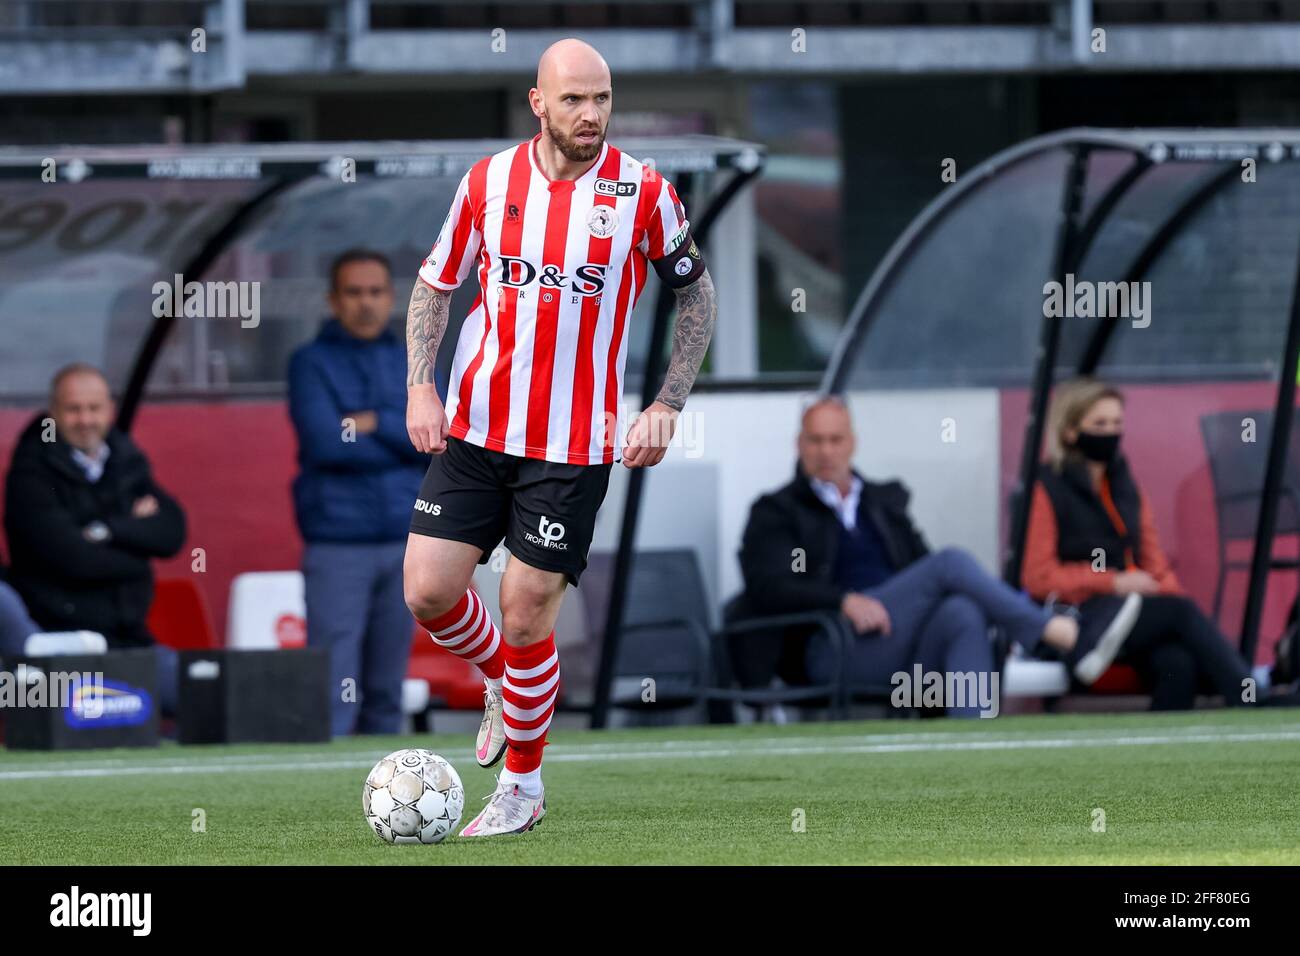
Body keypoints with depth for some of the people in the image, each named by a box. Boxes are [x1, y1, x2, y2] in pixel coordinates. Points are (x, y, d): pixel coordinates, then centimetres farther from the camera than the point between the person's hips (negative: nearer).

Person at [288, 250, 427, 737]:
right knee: (332, 692, -10)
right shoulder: (312, 363, 3)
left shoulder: (411, 364, 14)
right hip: (337, 546, -4)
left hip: (405, 544, 4)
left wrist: (377, 424, -9)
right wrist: (405, 442, -3)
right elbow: (324, 443, -12)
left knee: (387, 692, 6)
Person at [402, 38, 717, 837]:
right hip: (474, 431, 3)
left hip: (574, 446, -3)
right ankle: (504, 682, 31)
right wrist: (421, 387, -2)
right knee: (429, 591, -2)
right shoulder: (488, 183, 0)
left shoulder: (644, 193, -6)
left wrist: (666, 409, -3)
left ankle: (523, 787, 16)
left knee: (526, 613, -4)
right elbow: (435, 286, 12)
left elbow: (698, 296, 6)